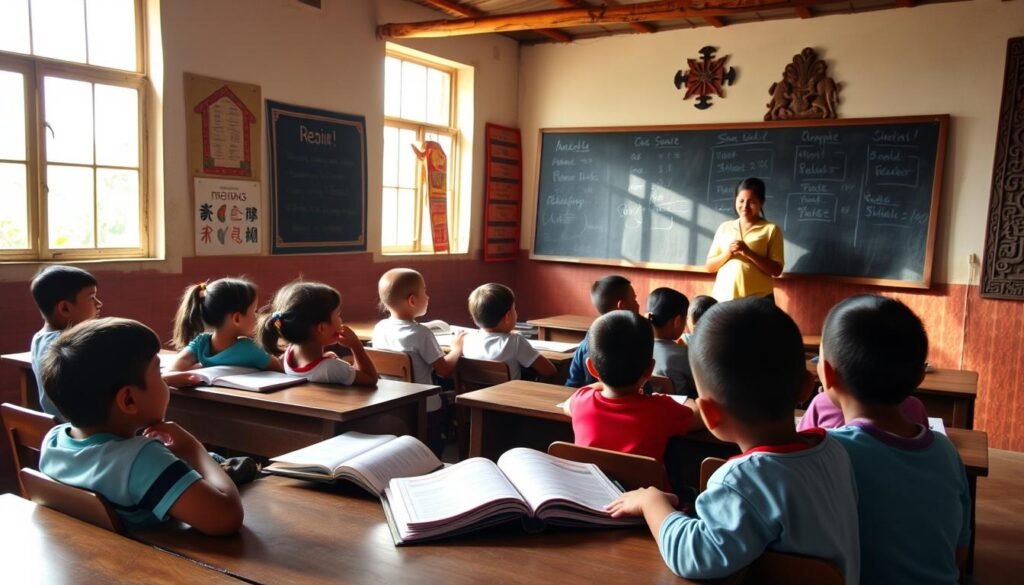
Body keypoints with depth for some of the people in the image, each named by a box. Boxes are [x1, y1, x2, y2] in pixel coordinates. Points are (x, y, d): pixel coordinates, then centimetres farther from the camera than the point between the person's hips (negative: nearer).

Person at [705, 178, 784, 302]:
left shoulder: (771, 229, 4)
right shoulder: (724, 227, 12)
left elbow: (776, 270, -3)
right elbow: (709, 266, 11)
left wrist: (749, 253, -14)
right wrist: (727, 253, -8)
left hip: (758, 299, -3)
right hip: (723, 297, 3)